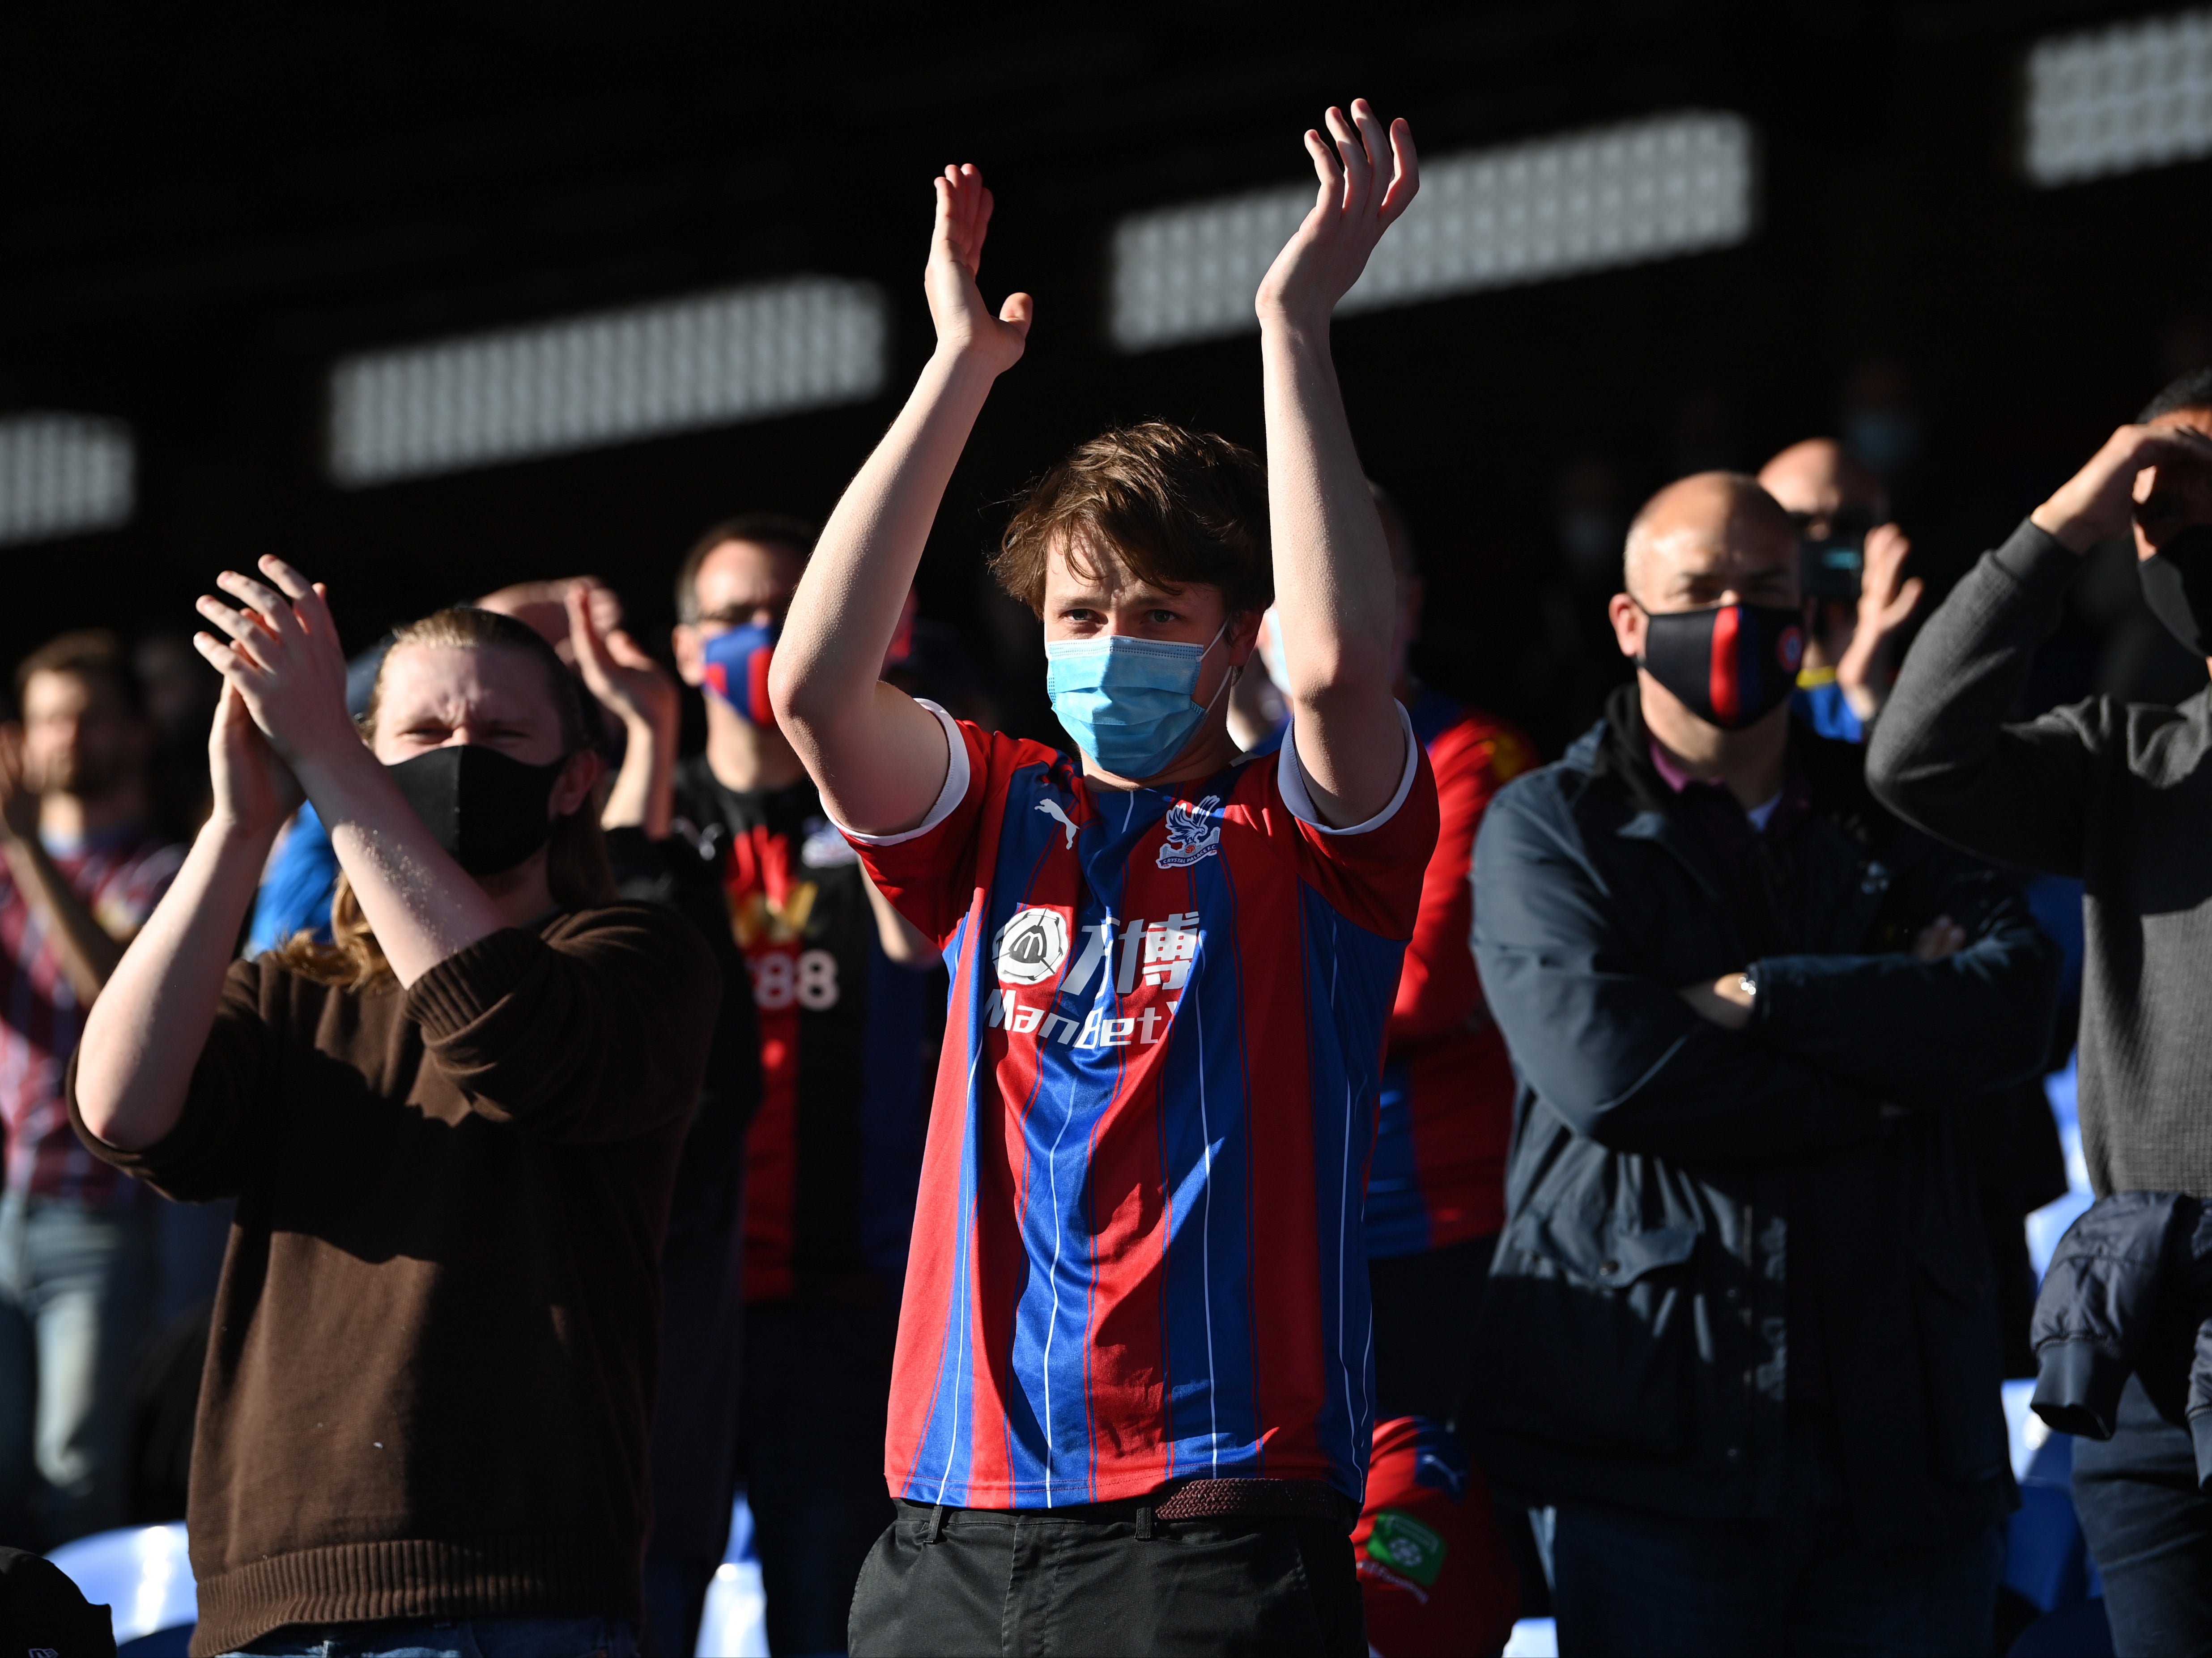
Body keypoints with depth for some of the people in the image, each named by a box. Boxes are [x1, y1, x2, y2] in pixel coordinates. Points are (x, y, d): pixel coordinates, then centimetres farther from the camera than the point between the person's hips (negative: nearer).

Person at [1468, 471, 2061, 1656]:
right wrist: (1876, 1080, -6)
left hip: (1903, 1436, 3)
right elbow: (1601, 1061, -12)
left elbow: (2015, 1001, -3)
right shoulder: (1548, 827, 7)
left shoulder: (1892, 822, 17)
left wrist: (1766, 1001, -12)